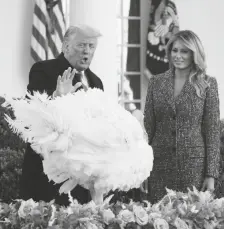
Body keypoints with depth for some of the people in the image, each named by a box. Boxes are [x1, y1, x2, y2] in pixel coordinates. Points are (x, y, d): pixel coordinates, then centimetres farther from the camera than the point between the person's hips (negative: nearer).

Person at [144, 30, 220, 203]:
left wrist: (211, 174, -6)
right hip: (160, 164, 2)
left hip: (194, 165, -2)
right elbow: (148, 126, 9)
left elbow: (212, 130, -1)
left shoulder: (207, 84, 0)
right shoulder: (156, 82, 7)